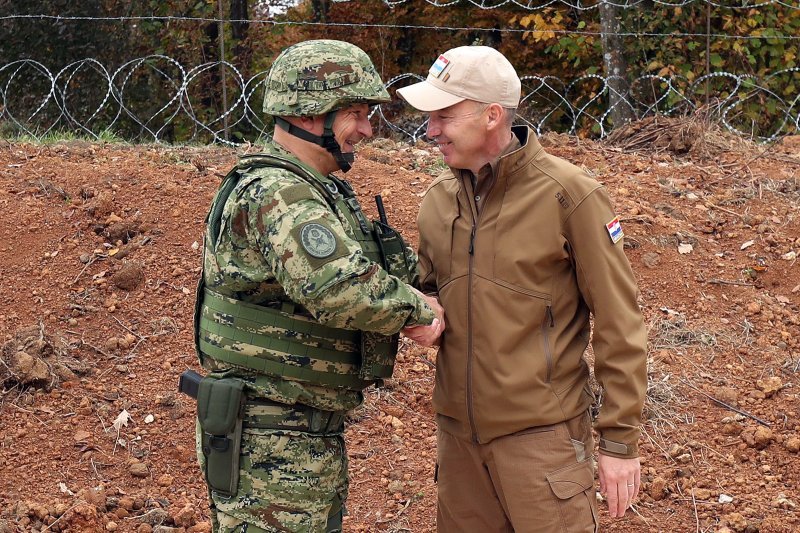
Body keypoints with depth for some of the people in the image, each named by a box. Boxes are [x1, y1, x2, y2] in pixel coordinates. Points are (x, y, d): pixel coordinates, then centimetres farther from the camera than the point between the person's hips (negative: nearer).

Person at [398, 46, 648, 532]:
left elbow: (618, 323, -10)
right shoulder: (439, 198, 5)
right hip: (459, 430, 6)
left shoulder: (568, 195, -12)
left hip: (541, 433, -6)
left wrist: (621, 440, -10)